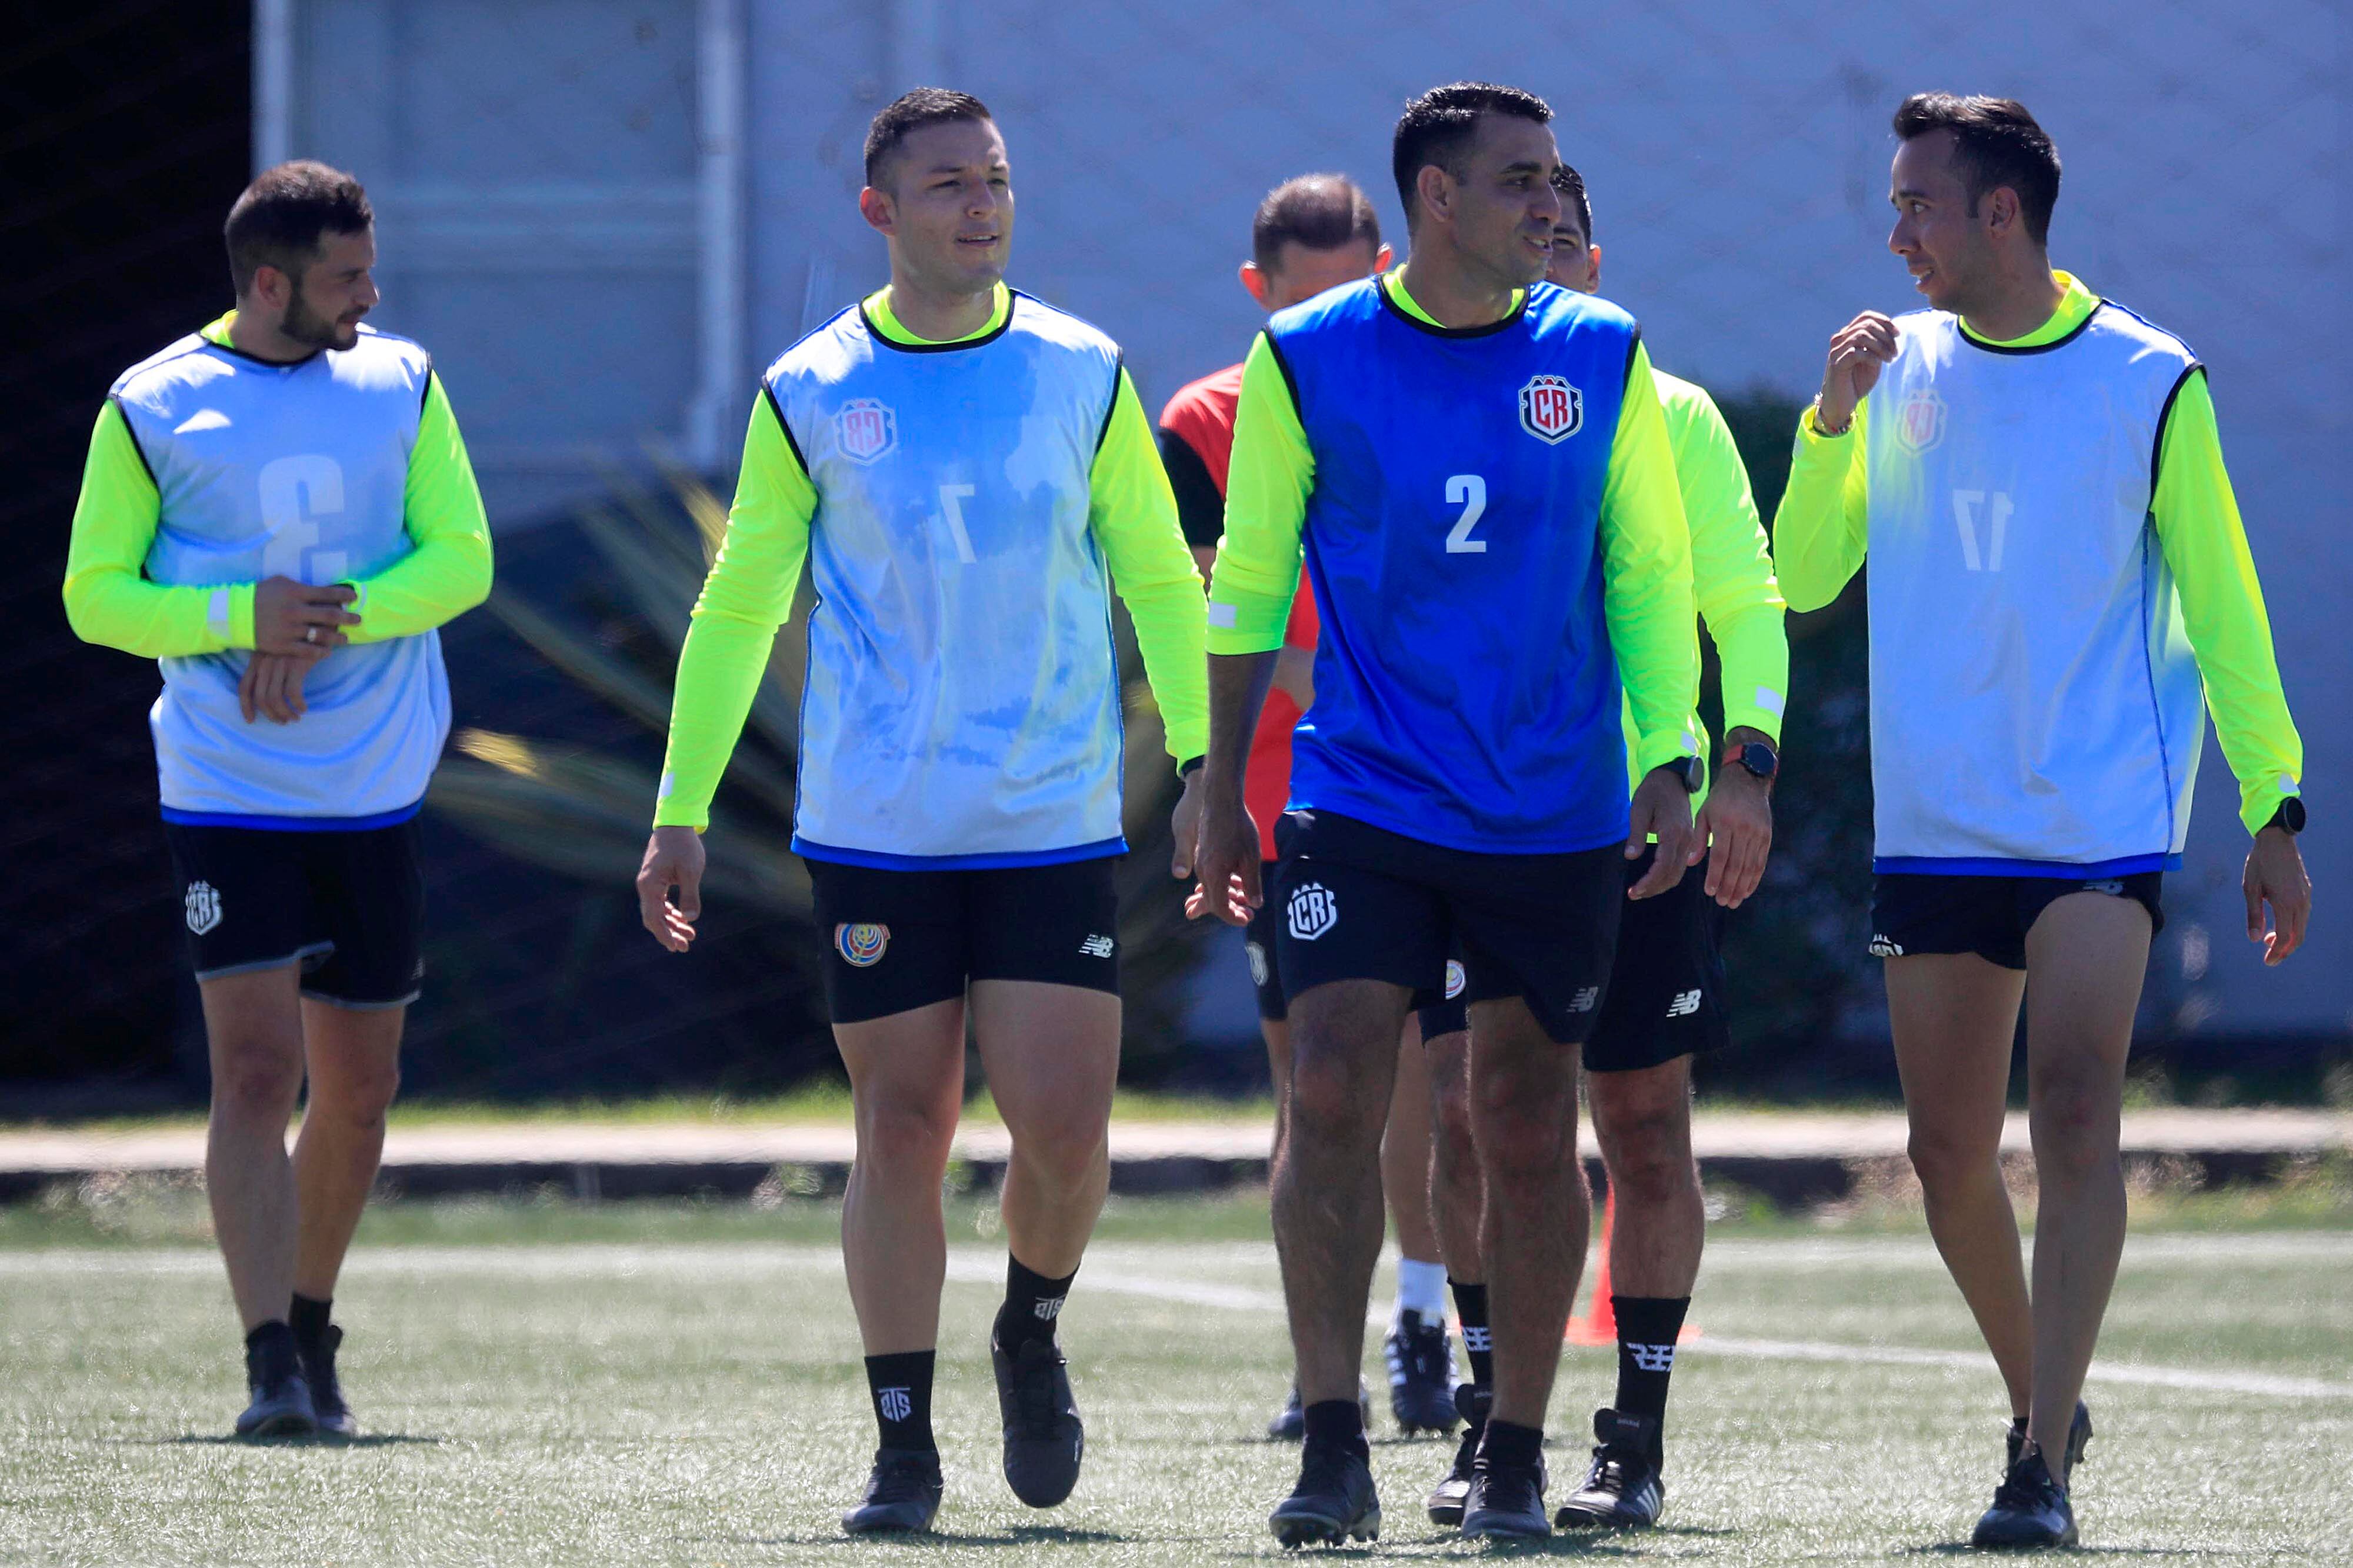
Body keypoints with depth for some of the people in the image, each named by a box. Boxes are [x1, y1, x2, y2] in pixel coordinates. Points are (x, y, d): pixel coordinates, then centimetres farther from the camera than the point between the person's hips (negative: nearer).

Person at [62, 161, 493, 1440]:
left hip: (377, 794, 3)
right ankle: (270, 1368, -15)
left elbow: (462, 560, 1)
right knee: (256, 1069, -14)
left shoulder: (401, 384, 5)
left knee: (356, 1092, 9)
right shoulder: (151, 410, -2)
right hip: (227, 795, -3)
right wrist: (244, 617, -16)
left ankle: (312, 1338, 28)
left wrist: (324, 623, -15)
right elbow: (95, 597, -1)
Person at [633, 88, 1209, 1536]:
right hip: (875, 828, 0)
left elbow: (1160, 582, 10)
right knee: (902, 1132, 0)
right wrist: (682, 810, 7)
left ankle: (1034, 1337, 24)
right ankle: (904, 1446, 10)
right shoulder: (811, 395, 2)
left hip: (1056, 821, 0)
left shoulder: (1083, 374, 4)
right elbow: (739, 607, 9)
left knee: (1064, 1132, -7)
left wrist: (1203, 766, 4)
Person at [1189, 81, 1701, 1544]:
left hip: (1556, 816, 1)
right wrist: (1224, 796, 5)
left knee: (1530, 1127, 5)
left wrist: (1669, 765, -1)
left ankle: (1516, 1459, 16)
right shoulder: (1305, 360, -1)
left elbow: (1652, 575, 9)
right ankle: (1334, 1450, -9)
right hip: (1362, 805, -1)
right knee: (1333, 1094, -13)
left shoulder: (1600, 356, 3)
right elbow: (1249, 585, 7)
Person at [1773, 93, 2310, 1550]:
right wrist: (1834, 418, -8)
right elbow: (1805, 577, 6)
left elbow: (2222, 604, 2)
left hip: (2103, 820, -4)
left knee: (2075, 1113, -17)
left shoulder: (2148, 381, -2)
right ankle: (2042, 1400, 28)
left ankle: (2044, 1470, -19)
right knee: (1949, 1147, 5)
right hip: (1936, 819, 4)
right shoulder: (1900, 368, 8)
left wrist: (2276, 808, -1)